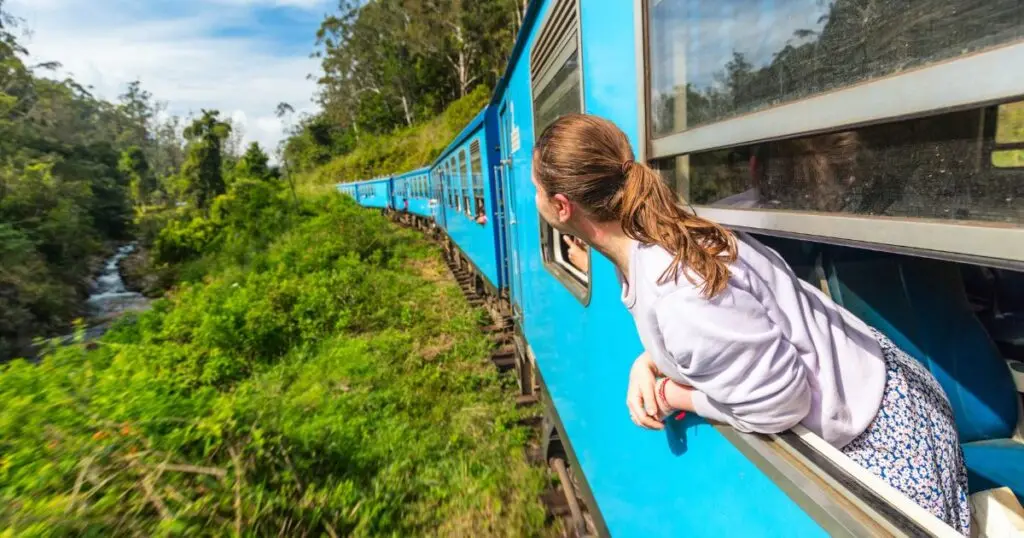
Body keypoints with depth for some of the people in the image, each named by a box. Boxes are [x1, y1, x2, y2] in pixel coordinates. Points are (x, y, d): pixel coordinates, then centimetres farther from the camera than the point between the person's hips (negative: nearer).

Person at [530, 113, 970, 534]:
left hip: (878, 428, -8)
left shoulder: (679, 298, -39)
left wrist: (673, 397, -16)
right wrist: (646, 364, -12)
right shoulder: (657, 236, -9)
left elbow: (778, 405, -30)